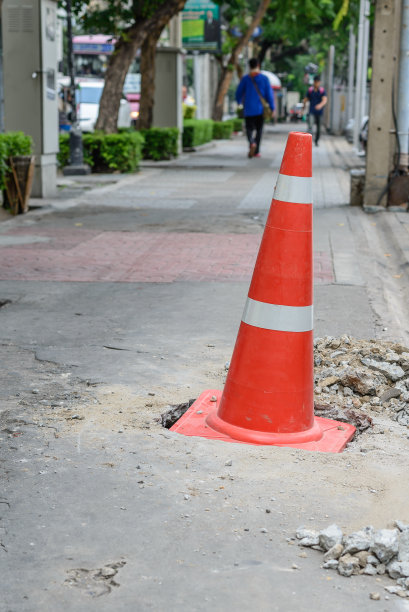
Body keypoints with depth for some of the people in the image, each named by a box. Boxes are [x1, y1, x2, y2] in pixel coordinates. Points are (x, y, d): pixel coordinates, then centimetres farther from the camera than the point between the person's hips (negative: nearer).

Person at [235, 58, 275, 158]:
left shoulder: (245, 79, 0)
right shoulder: (264, 78, -2)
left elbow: (239, 93, 5)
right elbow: (269, 94, -4)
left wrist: (239, 104, 24)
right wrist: (272, 108, 0)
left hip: (249, 109, 0)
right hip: (261, 109, 0)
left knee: (249, 128, 5)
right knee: (259, 129, 12)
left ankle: (252, 143, -27)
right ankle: (256, 151, 11)